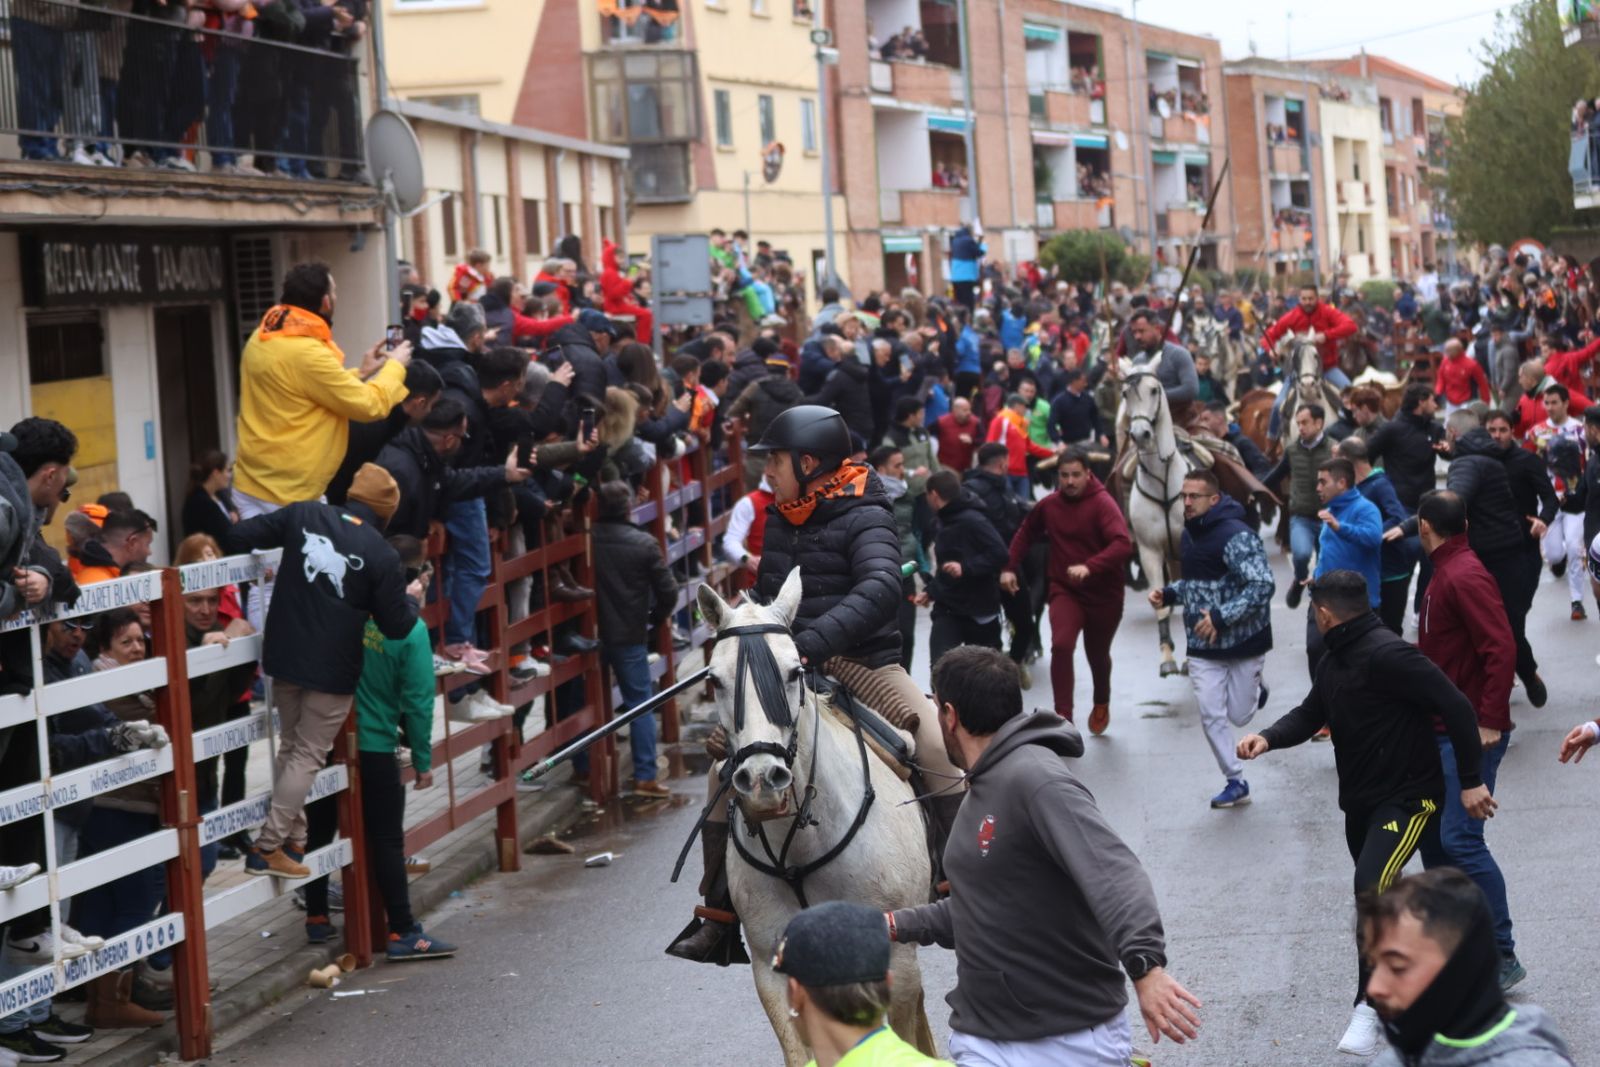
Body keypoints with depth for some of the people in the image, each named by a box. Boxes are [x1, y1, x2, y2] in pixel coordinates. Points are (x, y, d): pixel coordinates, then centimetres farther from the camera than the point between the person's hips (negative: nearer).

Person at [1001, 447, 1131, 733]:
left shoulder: (1103, 504, -18)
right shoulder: (1048, 505, -2)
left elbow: (1123, 545, -32)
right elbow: (1025, 534, 18)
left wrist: (1089, 567, -44)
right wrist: (1010, 567, 9)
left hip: (1104, 594, -2)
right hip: (1064, 591, 2)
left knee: (1097, 654, 17)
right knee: (1061, 645, -23)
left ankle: (1101, 704, 49)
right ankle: (1063, 717, -19)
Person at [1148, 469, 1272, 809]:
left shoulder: (1236, 536, -21)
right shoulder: (1190, 533, 6)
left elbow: (1262, 586, -26)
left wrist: (1220, 617, -29)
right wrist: (1169, 594, 2)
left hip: (1243, 642, -6)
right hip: (1203, 646, 6)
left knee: (1240, 716, 7)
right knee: (1211, 715, -3)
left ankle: (1255, 690, 41)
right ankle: (1235, 782, 10)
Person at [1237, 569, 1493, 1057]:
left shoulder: (1387, 655, -21)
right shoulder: (1334, 661, 9)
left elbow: (1456, 707, -22)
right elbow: (1310, 714, 14)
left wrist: (1471, 780, -19)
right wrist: (1267, 738, -7)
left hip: (1408, 798, -10)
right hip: (1360, 801, 10)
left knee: (1372, 887, -26)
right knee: (1379, 893, 18)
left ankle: (1368, 1008, -20)